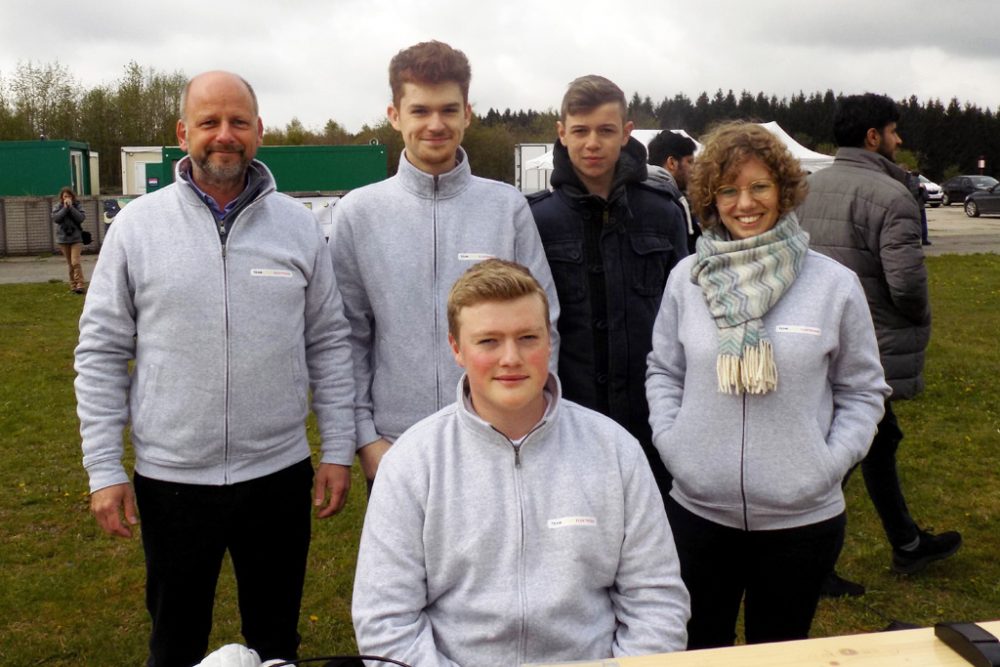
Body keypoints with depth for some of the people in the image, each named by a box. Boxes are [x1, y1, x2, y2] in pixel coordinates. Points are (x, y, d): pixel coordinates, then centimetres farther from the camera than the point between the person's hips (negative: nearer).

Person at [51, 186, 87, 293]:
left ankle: (79, 285, -12)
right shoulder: (58, 207, 3)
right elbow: (55, 219, -12)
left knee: (75, 262, -14)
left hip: (76, 238, -2)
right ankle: (73, 285, 18)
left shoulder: (77, 206, 0)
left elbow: (81, 218, -13)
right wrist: (65, 208, -14)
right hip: (63, 239, 2)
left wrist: (71, 207, -15)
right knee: (70, 264, 9)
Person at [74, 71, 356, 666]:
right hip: (171, 478, 0)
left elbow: (329, 344, 3)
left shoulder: (298, 225, 0)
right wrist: (104, 470, -3)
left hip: (280, 474, 1)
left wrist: (338, 452, 0)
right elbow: (102, 353, 0)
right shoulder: (137, 226, -3)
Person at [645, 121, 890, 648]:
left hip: (802, 517, -1)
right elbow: (663, 372, 9)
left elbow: (862, 389, 2)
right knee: (699, 651, 17)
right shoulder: (686, 278, -1)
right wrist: (670, 441, -4)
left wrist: (831, 462, -9)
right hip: (698, 510, 1)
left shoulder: (833, 283, -6)